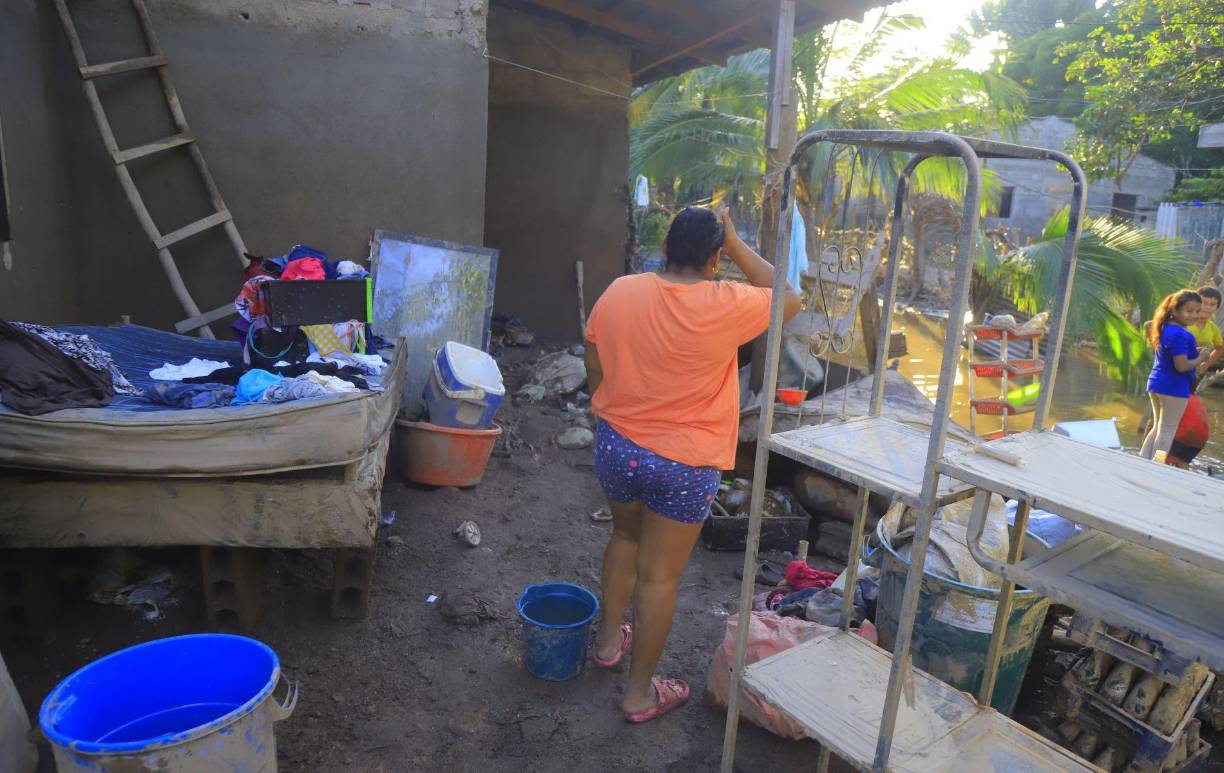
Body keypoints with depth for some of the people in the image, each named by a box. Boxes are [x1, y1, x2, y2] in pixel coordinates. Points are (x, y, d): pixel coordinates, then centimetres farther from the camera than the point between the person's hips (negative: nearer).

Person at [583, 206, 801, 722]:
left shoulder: (618, 293, -6)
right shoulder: (725, 306, -18)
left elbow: (594, 370, 5)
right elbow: (789, 300, 0)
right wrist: (736, 244, -2)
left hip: (615, 446, 5)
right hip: (683, 464, -4)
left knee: (625, 535, 29)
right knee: (659, 575, 8)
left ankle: (609, 638, 44)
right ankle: (640, 692, 23)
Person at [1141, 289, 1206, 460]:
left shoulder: (1165, 327, 5)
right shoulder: (1181, 335, -22)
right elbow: (1182, 366, -26)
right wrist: (1201, 358, -8)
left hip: (1156, 383, 9)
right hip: (1174, 387, -9)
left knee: (1158, 426, 19)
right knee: (1167, 432, 0)